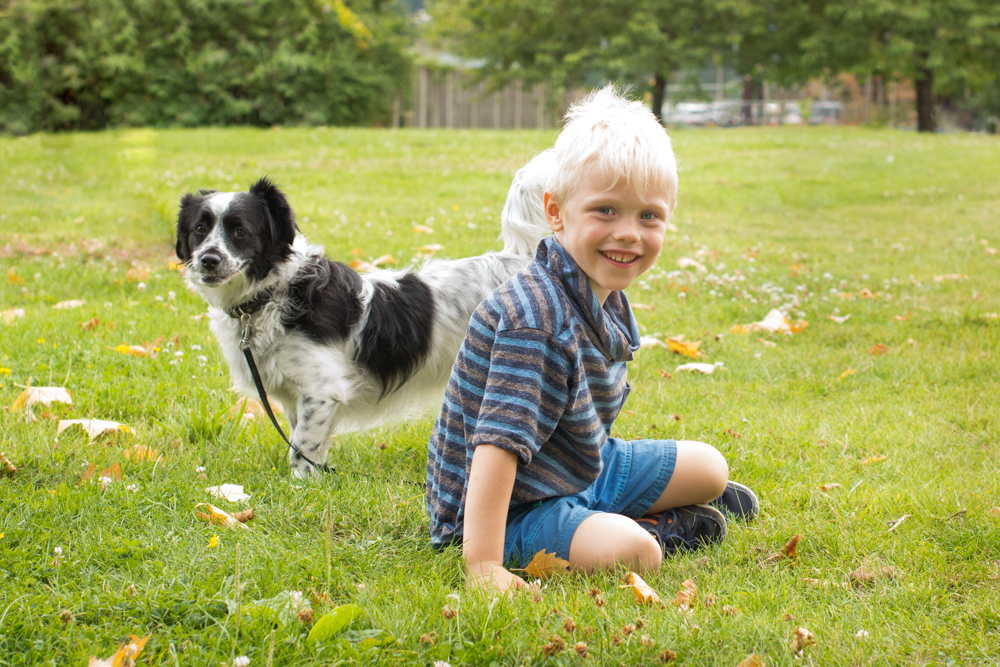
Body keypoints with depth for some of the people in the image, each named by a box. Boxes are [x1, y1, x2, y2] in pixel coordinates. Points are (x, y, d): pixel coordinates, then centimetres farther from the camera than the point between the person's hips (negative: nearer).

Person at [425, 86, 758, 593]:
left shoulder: (607, 298, -1)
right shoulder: (536, 321, -32)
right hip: (513, 507, -9)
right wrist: (482, 564, -43)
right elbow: (497, 442, -39)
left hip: (583, 467, 9)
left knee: (709, 467, 15)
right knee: (632, 552, -29)